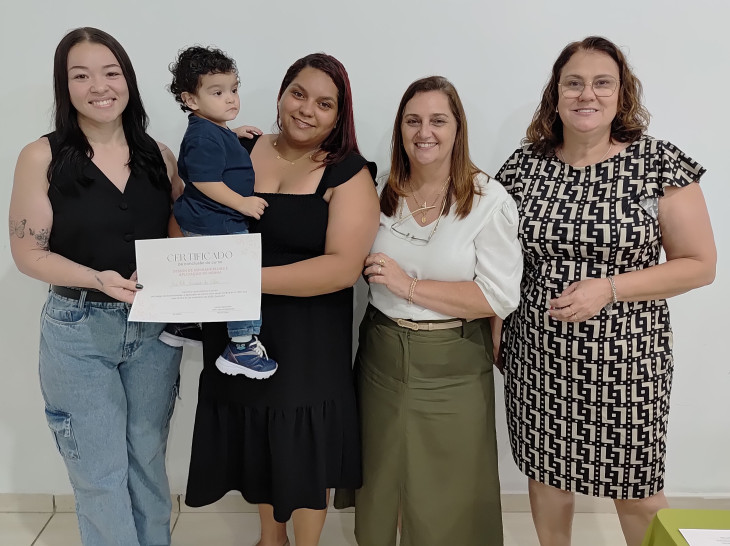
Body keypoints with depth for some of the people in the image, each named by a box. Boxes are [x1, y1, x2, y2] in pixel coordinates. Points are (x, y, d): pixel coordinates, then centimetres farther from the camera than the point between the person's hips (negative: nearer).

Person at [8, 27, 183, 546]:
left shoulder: (158, 154, 4)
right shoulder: (42, 157, -6)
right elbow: (29, 252, -8)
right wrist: (97, 279, -23)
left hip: (155, 327, 3)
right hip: (79, 332, -3)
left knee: (148, 460, 17)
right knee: (101, 474, 5)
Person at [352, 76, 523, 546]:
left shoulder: (489, 200, -10)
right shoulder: (382, 194, 2)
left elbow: (500, 298, -17)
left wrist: (408, 284, -18)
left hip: (452, 366, -4)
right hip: (382, 356, 4)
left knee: (447, 503, 11)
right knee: (380, 487, 19)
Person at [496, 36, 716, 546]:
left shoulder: (660, 164, -8)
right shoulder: (524, 164, 0)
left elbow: (700, 264, -6)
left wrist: (609, 288, -18)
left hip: (626, 359, -2)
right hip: (539, 357, 3)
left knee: (637, 494, 11)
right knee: (546, 473, 17)